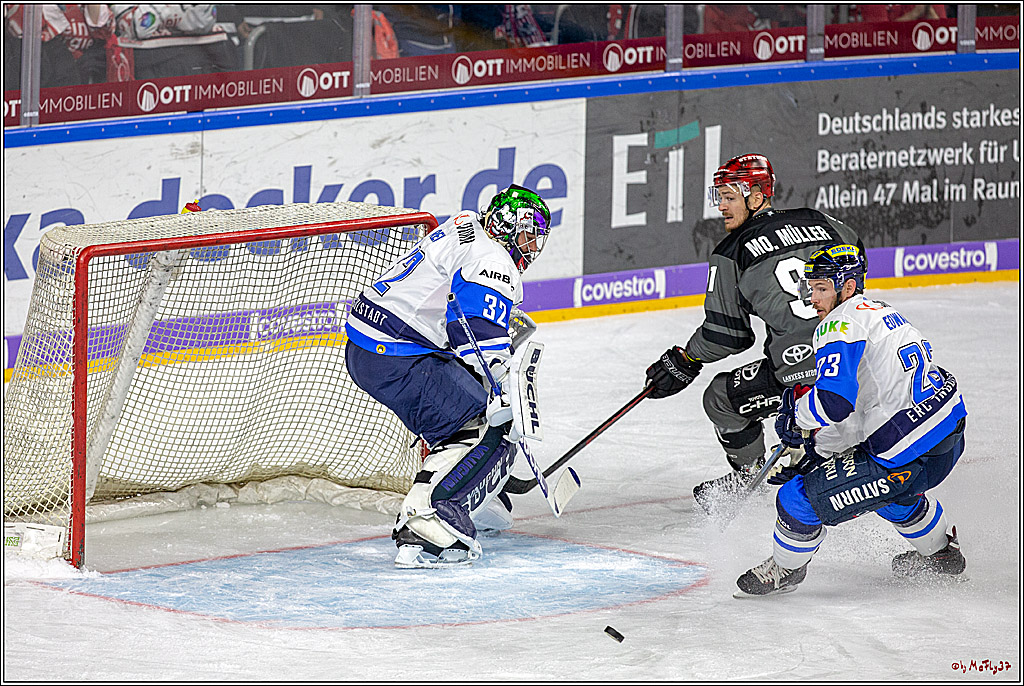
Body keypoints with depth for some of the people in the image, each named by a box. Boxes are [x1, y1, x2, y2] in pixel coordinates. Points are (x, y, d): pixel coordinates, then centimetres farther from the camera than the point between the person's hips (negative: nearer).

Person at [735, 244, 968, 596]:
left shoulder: (839, 326, -13)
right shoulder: (884, 313, 17)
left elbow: (833, 401, -26)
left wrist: (797, 420, -6)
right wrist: (813, 449, 20)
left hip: (907, 455, -9)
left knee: (799, 497, 1)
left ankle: (784, 569, 26)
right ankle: (941, 554, 57)